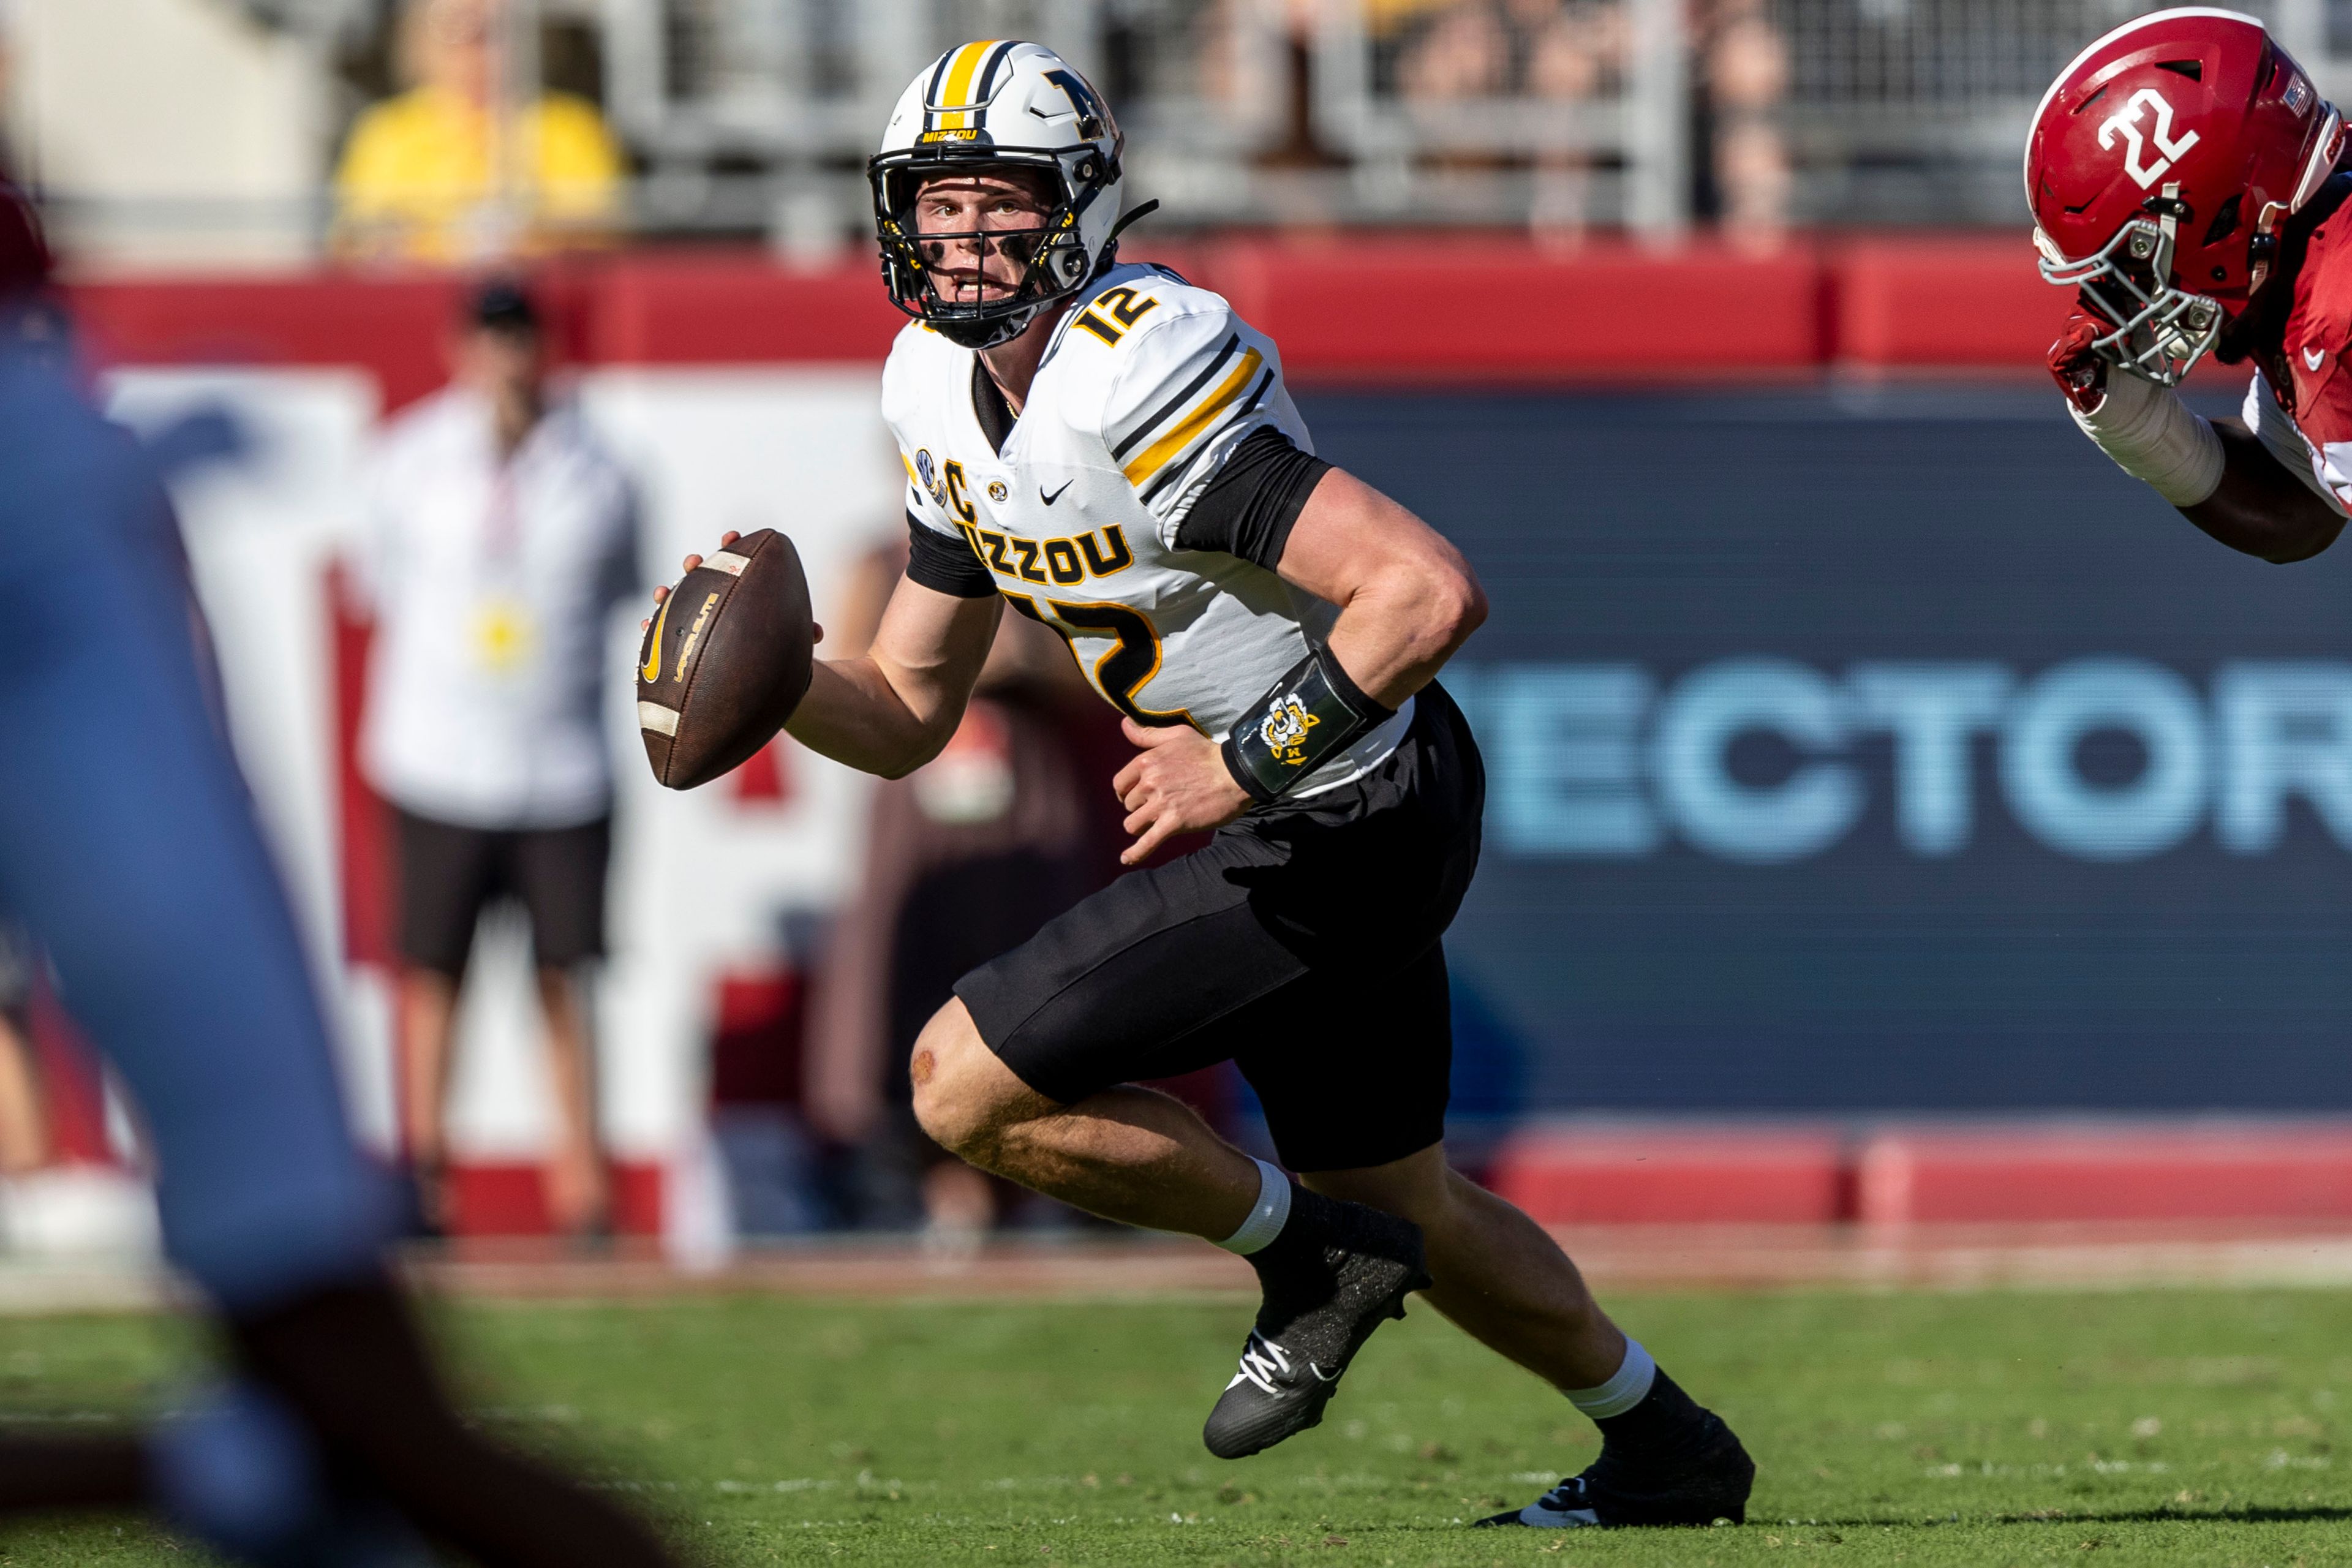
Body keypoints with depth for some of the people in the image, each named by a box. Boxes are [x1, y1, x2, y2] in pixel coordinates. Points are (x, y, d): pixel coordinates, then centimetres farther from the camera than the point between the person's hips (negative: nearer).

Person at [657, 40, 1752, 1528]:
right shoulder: (946, 393, 2)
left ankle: (1307, 1257, 6)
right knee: (1399, 1205, 25)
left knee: (971, 1085, -11)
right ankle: (1668, 1447, 42)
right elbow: (908, 715, 8)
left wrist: (1249, 764, -30)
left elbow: (1432, 591, -34)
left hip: (1347, 829, -10)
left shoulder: (1139, 382, -27)